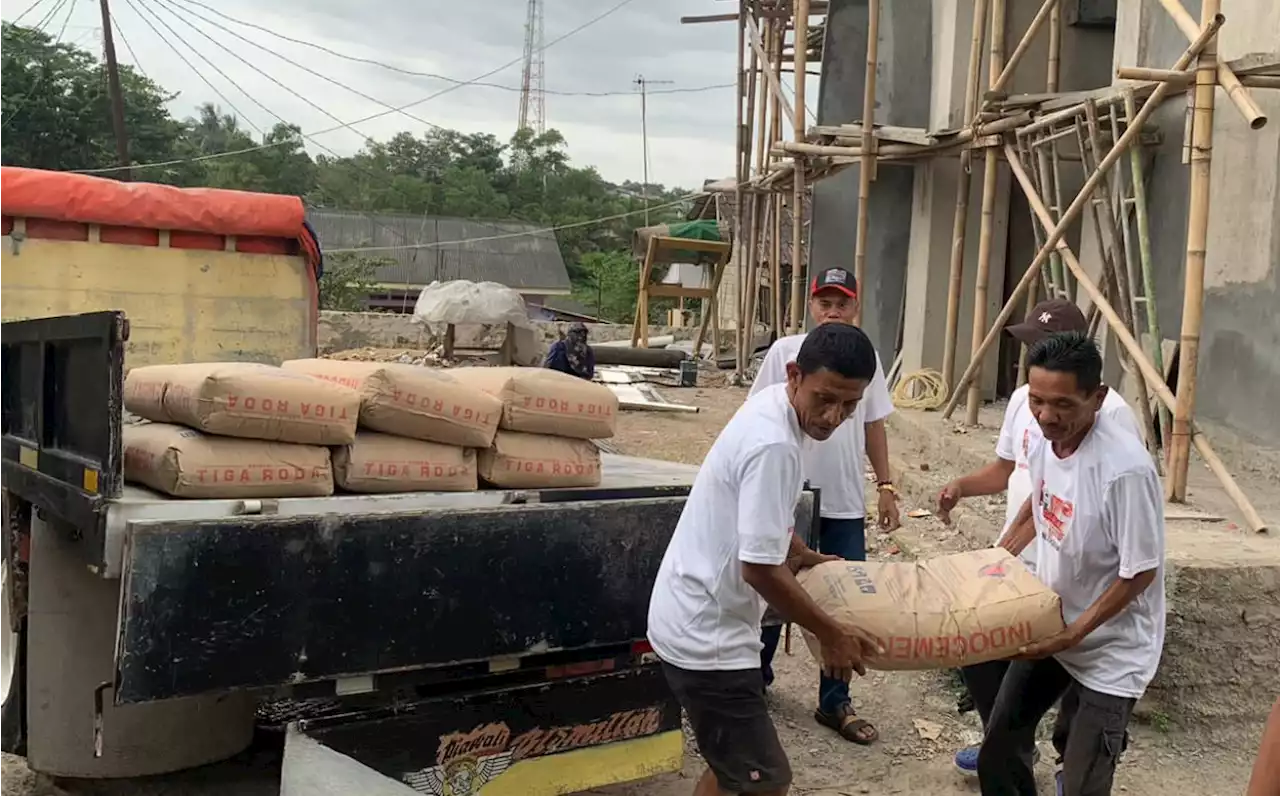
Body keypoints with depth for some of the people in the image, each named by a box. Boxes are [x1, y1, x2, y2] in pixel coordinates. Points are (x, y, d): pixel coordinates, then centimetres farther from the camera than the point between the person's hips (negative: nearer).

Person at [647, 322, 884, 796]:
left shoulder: (771, 407, 4)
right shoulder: (774, 445, -27)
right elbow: (760, 568, -25)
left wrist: (802, 556, 31)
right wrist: (831, 634, -13)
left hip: (697, 621, 10)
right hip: (706, 636, -10)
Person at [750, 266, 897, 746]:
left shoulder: (866, 357, 4)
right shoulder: (785, 351, -7)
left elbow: (874, 426, 11)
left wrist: (885, 486, 8)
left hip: (846, 505, 3)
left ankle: (834, 703, 18)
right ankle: (756, 675, 33)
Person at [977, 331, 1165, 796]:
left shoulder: (1125, 469, -32)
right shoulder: (1043, 439, -9)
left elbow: (1139, 573, -22)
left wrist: (1073, 635, -21)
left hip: (1109, 651, -7)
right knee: (999, 749, 17)